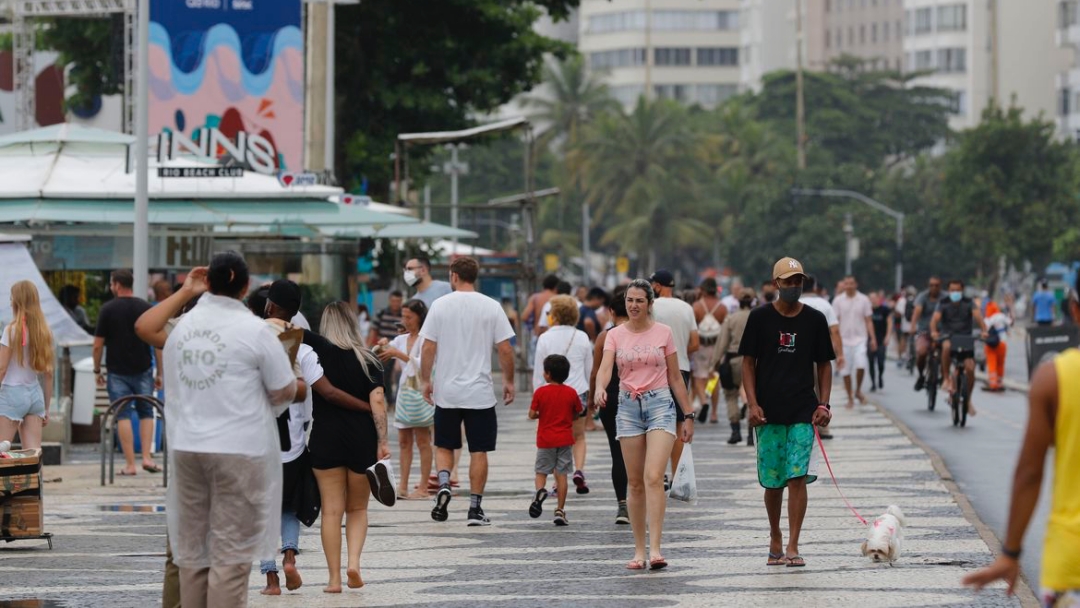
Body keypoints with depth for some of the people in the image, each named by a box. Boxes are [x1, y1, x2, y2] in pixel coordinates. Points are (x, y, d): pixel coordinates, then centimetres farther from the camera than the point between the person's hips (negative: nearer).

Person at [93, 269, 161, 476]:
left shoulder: (108, 309, -4)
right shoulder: (146, 308, 1)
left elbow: (98, 345, -4)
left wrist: (97, 370, 9)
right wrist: (160, 373, 6)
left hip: (117, 372, -2)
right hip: (143, 370, 2)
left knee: (123, 416, 1)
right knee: (146, 413, 14)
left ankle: (130, 464, -3)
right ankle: (147, 457, 2)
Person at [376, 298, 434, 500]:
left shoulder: (425, 339, -8)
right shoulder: (401, 339, 12)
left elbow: (422, 364, -19)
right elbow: (381, 360, 11)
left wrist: (398, 354, -23)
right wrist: (384, 348, -9)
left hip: (420, 391, -7)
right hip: (404, 391, 7)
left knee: (422, 441, -2)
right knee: (404, 441, 5)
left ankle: (423, 487, 0)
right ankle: (402, 486, 6)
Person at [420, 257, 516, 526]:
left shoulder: (440, 305, -3)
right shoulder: (491, 307, -3)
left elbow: (428, 348, -3)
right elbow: (505, 349, -3)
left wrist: (425, 380, 8)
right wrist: (509, 382, 9)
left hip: (447, 391, 0)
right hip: (480, 392, 0)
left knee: (444, 446, 15)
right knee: (479, 451, 6)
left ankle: (443, 485, -9)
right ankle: (475, 508, 4)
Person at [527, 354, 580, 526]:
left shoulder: (540, 392, -8)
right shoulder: (571, 393, -2)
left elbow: (532, 415, -7)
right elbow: (577, 415, 6)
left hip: (545, 439, -1)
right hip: (565, 439, 1)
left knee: (541, 471, 11)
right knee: (561, 474, 4)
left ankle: (540, 490, -21)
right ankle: (560, 510, 2)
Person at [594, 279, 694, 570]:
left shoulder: (663, 333, 4)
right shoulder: (615, 335, 6)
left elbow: (675, 377, 9)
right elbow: (605, 367, -10)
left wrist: (689, 415, 8)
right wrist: (600, 389, -32)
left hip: (660, 404, -2)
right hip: (628, 406, 2)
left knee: (653, 477, -16)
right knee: (635, 482, 4)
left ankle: (655, 549, -21)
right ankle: (639, 550, 11)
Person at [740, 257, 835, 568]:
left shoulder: (814, 319, 5)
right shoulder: (760, 318, 2)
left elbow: (824, 365, 11)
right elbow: (748, 363, 4)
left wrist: (823, 404, 0)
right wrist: (752, 403, -6)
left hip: (803, 413, 0)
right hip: (769, 413, 0)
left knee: (797, 478, -10)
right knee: (772, 481, 6)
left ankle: (792, 548, -10)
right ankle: (775, 542, 24)